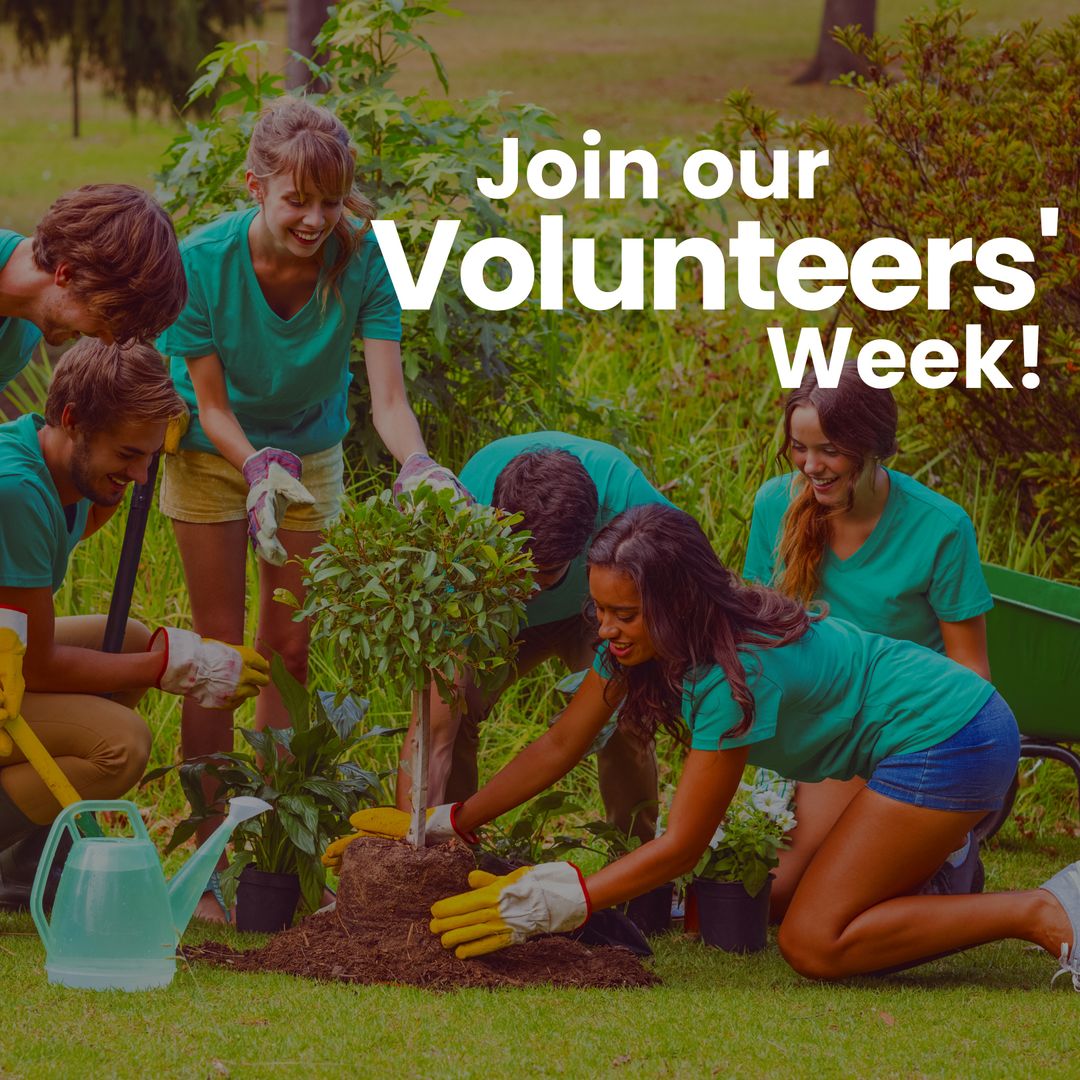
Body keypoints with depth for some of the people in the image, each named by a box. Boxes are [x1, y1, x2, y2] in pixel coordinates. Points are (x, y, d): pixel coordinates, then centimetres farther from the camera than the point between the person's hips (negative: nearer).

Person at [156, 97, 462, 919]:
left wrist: (418, 466, -51)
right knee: (219, 647, -4)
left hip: (309, 451, 2)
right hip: (214, 452, -2)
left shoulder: (362, 260, -26)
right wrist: (261, 469, -41)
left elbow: (388, 395, -31)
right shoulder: (206, 262, -29)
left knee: (291, 648, 3)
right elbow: (211, 403, -22)